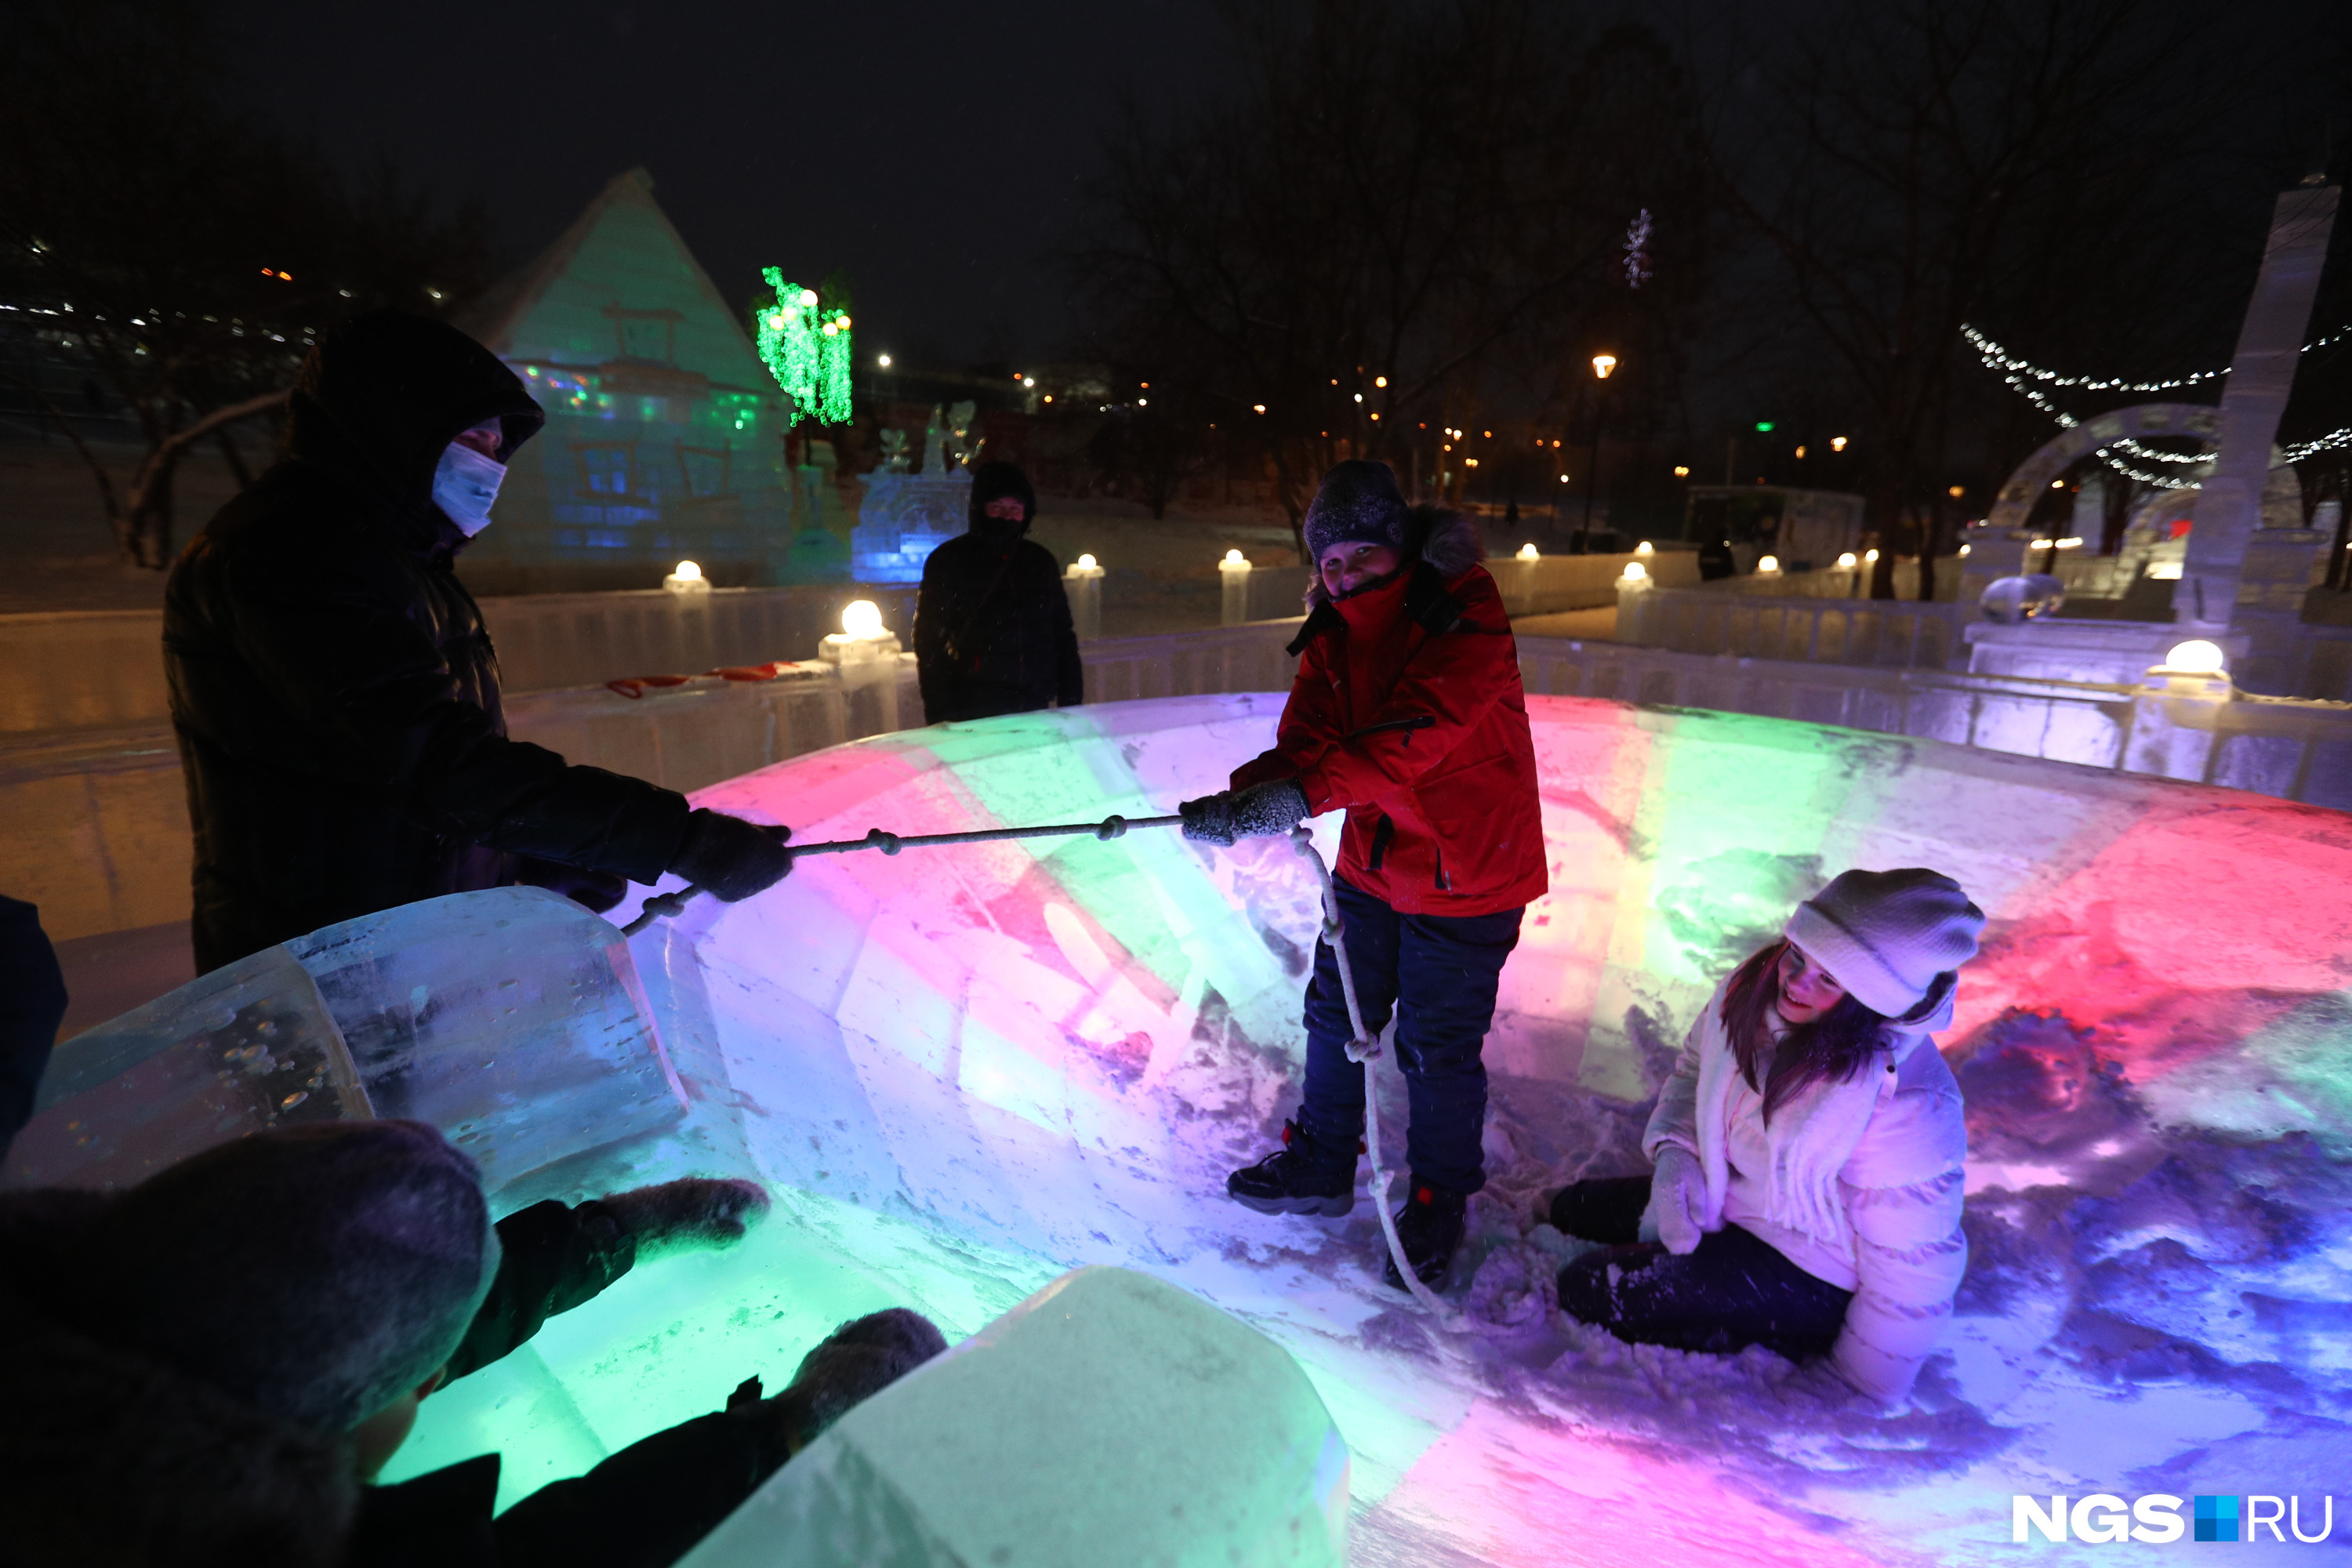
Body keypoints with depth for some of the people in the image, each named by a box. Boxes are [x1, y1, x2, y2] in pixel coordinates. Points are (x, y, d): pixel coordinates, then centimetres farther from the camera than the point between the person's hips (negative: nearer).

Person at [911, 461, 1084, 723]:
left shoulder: (1040, 561, 12)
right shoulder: (948, 561, 1)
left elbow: (1063, 633, 18)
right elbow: (930, 644, -1)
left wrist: (1071, 703, 10)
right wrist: (941, 718, -9)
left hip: (1036, 712, 3)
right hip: (976, 716, -3)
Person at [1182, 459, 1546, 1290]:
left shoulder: (1464, 617, -19)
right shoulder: (1333, 632, 2)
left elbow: (1415, 733, -33)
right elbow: (1307, 738, -8)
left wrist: (1305, 792, -42)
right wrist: (1247, 795, -28)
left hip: (1464, 874, -6)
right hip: (1372, 863, 7)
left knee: (1437, 1048, 5)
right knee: (1335, 1012, 16)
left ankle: (1438, 1203, 31)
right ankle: (1320, 1165, 39)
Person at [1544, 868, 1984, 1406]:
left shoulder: (1907, 1113, -34)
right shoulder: (1755, 990, -16)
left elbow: (1912, 1262, -22)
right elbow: (1695, 1071, 5)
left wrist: (1856, 1392, -10)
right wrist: (1674, 1151, -13)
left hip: (1815, 1277, -7)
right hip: (1723, 1195, 8)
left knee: (1586, 1292, -15)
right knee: (1565, 1214, 13)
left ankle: (1783, 1345, -1)